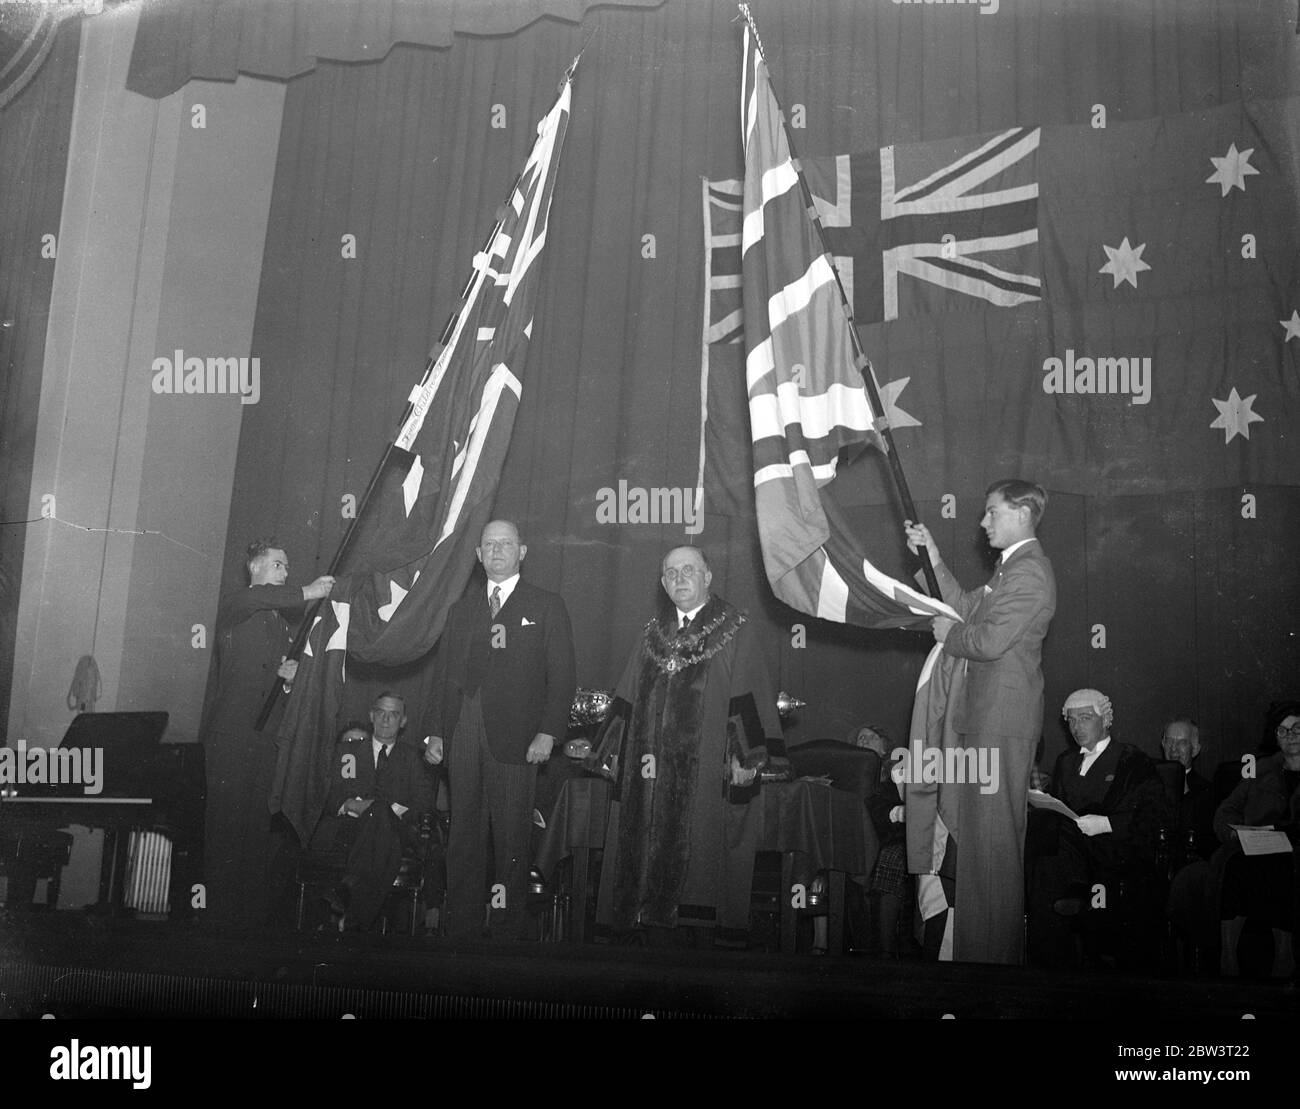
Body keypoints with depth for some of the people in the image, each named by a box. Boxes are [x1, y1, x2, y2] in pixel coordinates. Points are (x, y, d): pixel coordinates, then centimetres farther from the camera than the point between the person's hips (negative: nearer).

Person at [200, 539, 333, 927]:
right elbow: (248, 600, -20)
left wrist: (289, 676, 4)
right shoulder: (232, 608, 4)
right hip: (230, 731, -6)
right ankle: (222, 909, -5)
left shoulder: (282, 621, 24)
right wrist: (306, 593, -22)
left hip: (267, 735, 6)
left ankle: (258, 908, -1)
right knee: (227, 818, -8)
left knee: (262, 823, -2)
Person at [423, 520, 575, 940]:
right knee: (463, 838, 6)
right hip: (462, 737, 4)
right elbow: (443, 674, 16)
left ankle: (509, 930, 8)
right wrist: (436, 731, 7)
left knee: (512, 839, -1)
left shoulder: (547, 606, 6)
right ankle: (461, 929, 13)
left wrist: (548, 733, -9)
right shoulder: (461, 609, 18)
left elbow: (562, 677, 1)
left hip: (515, 739, -3)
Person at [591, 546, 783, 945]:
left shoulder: (735, 631, 0)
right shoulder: (653, 635, 16)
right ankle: (662, 933, 11)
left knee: (701, 852, -4)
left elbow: (751, 697, -7)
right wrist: (614, 749, 12)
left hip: (710, 770, -5)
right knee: (655, 851, 4)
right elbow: (628, 698, 17)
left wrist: (745, 757, -14)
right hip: (652, 773, 5)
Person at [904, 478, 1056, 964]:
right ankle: (978, 944, 24)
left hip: (1002, 722, -11)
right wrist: (933, 558, 16)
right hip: (985, 715, 11)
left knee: (993, 838, -5)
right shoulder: (1012, 566, 19)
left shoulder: (1028, 571, -15)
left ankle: (994, 950, 2)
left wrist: (948, 634, -4)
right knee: (976, 831, 15)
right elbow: (967, 610, 19)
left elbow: (990, 640, -22)